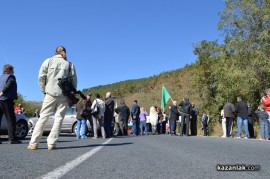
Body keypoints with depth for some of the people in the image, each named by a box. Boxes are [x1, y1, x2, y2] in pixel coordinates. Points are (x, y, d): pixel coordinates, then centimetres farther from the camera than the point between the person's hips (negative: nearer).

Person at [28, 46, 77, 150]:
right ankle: (51, 144, -4)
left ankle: (33, 143, 3)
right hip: (64, 95, 0)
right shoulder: (69, 64, 10)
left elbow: (41, 77, 1)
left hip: (50, 93, 0)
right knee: (59, 118, 2)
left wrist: (44, 90, 9)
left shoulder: (48, 61, 8)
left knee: (43, 117, 4)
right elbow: (74, 81, 6)